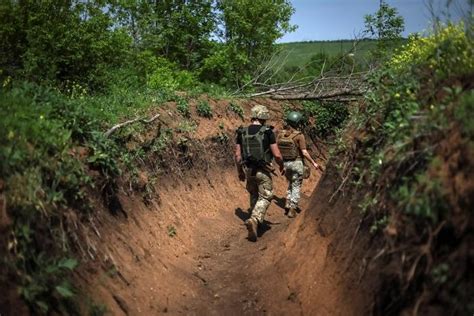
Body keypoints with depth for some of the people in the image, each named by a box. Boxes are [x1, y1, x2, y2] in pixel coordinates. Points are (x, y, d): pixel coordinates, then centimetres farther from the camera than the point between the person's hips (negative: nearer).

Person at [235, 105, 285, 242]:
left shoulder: (242, 133, 1)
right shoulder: (268, 132, -10)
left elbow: (237, 155, 2)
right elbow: (277, 155, -11)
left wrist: (240, 171, 14)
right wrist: (281, 166, 8)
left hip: (248, 169, 4)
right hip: (263, 170, -4)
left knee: (254, 195, 23)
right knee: (265, 197, 5)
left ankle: (255, 220, 32)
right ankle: (254, 220, -15)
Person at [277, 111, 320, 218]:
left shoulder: (281, 134, -2)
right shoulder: (299, 136, -15)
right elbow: (304, 153, -17)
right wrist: (313, 163, -6)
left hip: (285, 163, 5)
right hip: (297, 163, -5)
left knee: (291, 183, 26)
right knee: (296, 187, 6)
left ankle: (288, 203, 17)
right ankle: (292, 210, 5)